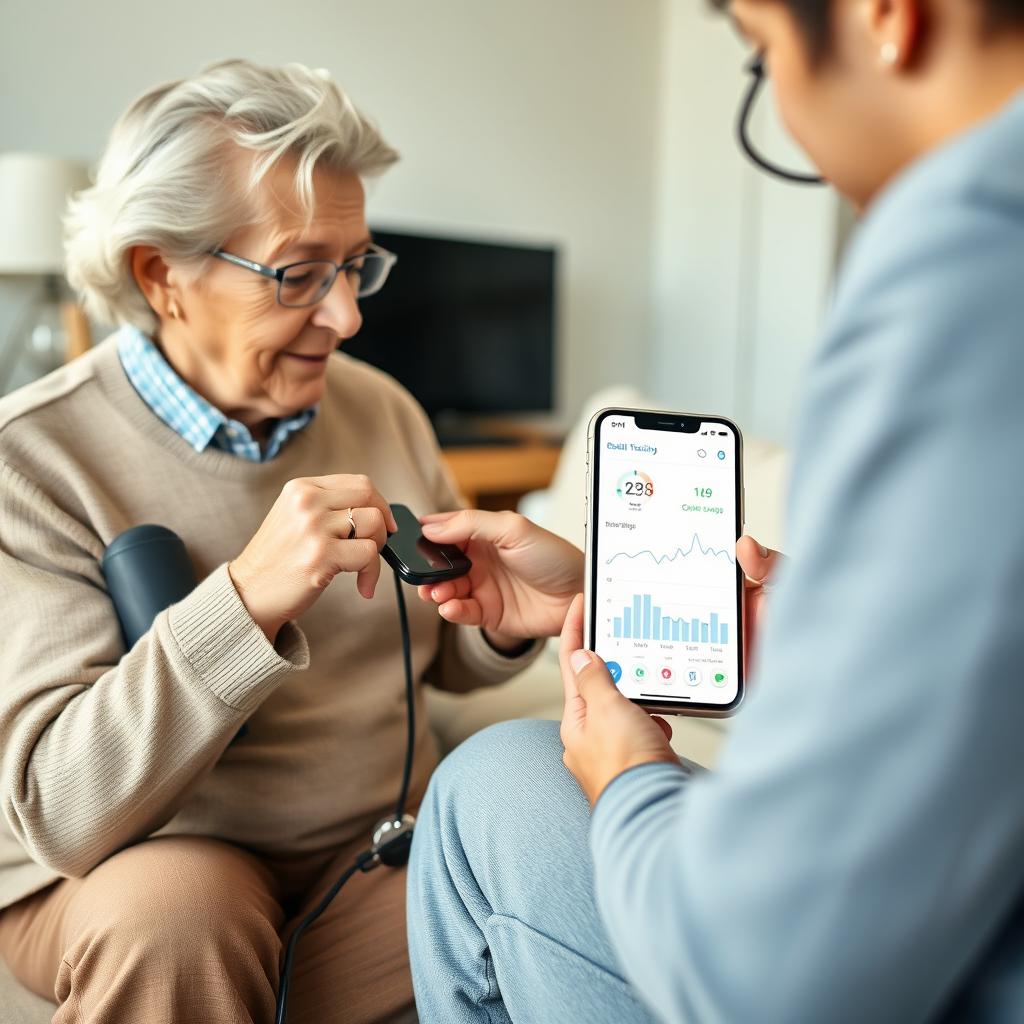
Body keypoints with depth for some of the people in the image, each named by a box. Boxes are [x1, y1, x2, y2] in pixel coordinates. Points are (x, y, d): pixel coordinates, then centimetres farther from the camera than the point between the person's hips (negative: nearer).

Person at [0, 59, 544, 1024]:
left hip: (382, 839, 4)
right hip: (131, 868, -3)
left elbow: (448, 660, 11)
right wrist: (248, 596, -35)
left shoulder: (382, 410, 0)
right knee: (172, 911, -34)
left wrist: (502, 624, -13)